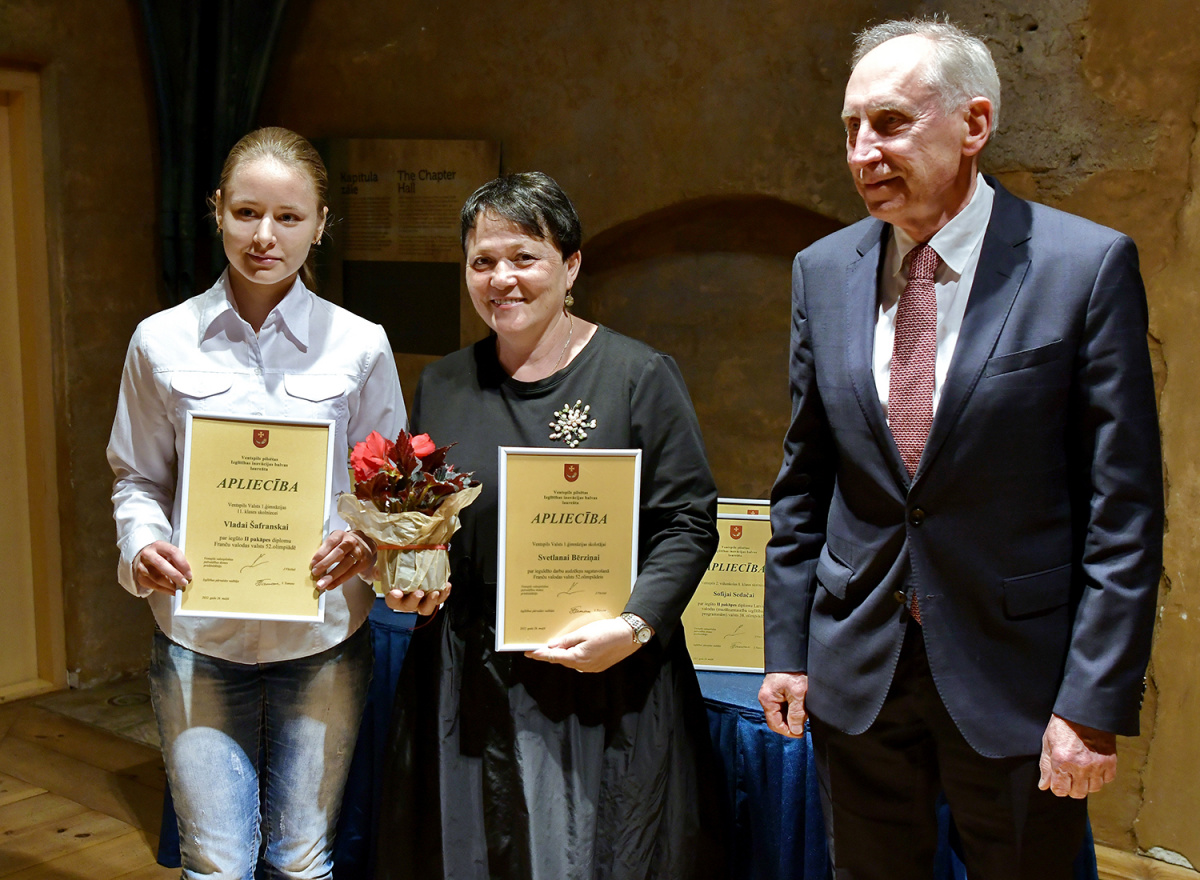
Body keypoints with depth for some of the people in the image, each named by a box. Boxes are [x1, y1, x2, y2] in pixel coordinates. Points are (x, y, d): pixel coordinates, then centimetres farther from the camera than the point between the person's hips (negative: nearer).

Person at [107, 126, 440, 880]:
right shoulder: (162, 341, 1)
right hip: (199, 643, 0)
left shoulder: (360, 345, -1)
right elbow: (137, 479, 9)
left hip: (322, 640, 0)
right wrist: (142, 545, -12)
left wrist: (367, 543, -15)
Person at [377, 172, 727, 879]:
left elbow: (689, 523, -7)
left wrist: (634, 625, -18)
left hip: (606, 686, -3)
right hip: (471, 683, 4)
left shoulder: (640, 377, -6)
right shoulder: (443, 386, 8)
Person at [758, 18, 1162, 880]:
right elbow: (803, 481, 7)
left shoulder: (1087, 264, -10)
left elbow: (1124, 507, -9)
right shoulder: (824, 271, 2)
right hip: (855, 671, 4)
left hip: (1014, 671, -3)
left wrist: (1096, 702, -12)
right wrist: (788, 648, 5)